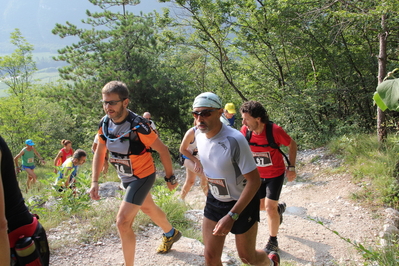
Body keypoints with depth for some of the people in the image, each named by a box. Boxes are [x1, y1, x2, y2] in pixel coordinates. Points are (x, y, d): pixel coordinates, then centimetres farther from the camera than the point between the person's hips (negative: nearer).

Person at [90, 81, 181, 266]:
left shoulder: (137, 125, -29)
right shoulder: (105, 123, -10)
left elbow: (162, 150, -19)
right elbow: (99, 152, 2)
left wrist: (170, 177, -11)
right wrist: (94, 181, -5)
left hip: (142, 176, -8)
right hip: (126, 177, 8)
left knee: (123, 222, -14)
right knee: (148, 208, 28)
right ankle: (171, 233, 55)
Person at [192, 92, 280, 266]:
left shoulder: (234, 140, -30)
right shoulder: (200, 137, -9)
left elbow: (254, 181, -27)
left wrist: (231, 216, -31)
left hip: (242, 202, -5)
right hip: (214, 201, 6)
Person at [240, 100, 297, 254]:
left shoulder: (275, 130, -28)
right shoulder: (245, 131, -18)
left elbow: (292, 145, -10)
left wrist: (292, 167, -15)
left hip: (275, 174, -4)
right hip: (257, 174, 4)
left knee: (270, 207, -5)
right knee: (260, 205, 15)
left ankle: (273, 241, 17)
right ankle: (279, 208, 49)